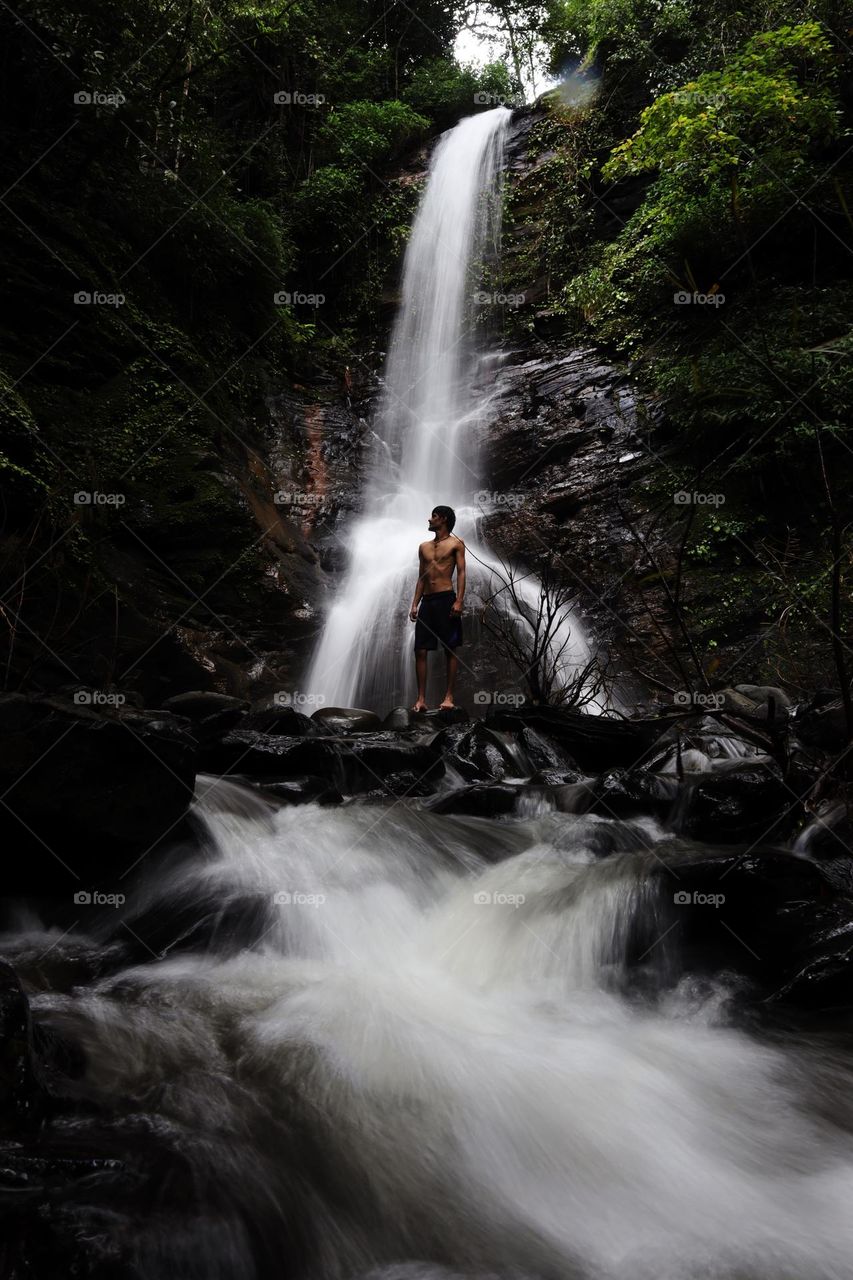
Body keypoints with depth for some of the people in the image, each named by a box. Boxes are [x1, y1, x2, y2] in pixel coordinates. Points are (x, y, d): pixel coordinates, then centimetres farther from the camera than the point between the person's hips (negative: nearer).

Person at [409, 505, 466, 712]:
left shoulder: (455, 544, 4)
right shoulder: (424, 547, 19)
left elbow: (461, 573, -4)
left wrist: (459, 601, -15)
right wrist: (415, 604, 10)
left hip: (446, 599, -5)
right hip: (427, 600, 5)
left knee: (450, 649, -3)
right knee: (420, 650, -2)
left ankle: (449, 697, -2)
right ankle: (421, 699, -1)